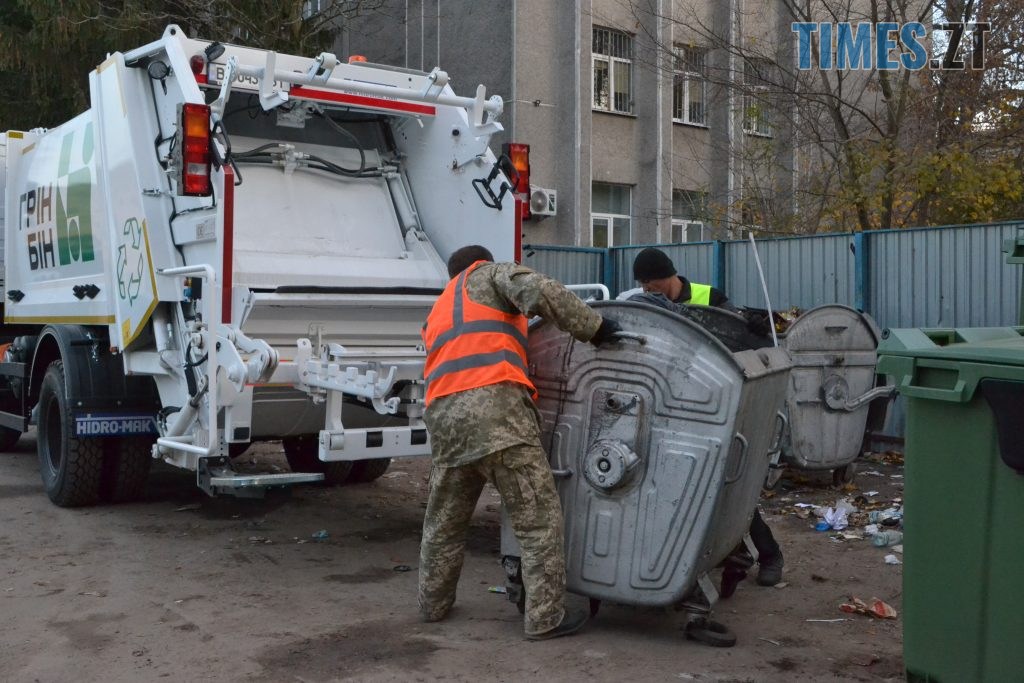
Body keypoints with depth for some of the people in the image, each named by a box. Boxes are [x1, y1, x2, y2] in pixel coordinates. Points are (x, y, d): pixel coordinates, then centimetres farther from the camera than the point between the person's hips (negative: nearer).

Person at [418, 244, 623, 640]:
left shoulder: (438, 313, 35)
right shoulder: (488, 274, 15)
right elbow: (539, 291, -4)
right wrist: (594, 327, 1)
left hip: (443, 415, 7)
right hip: (495, 407, -7)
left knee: (444, 518, 22)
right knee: (539, 518, 0)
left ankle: (433, 604, 34)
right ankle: (545, 618, 1)